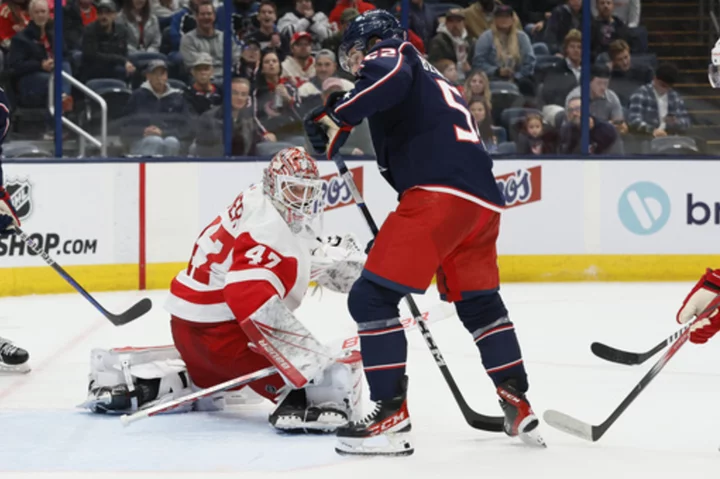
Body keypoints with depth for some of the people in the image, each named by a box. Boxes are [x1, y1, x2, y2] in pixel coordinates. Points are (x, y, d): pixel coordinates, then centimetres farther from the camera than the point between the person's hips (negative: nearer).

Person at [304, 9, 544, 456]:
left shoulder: (391, 55, 9)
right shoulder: (431, 80, 35)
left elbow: (388, 79, -18)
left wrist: (334, 117, -20)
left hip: (440, 193, -9)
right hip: (483, 200, 9)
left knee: (372, 297, -7)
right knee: (480, 303, 27)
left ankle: (392, 414, -12)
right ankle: (518, 406, 26)